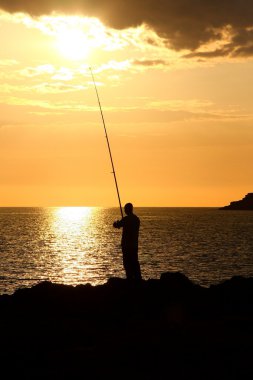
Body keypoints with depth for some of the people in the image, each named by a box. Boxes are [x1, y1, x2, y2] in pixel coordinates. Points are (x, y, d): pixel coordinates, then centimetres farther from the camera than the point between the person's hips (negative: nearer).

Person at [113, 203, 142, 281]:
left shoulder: (126, 219, -15)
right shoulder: (136, 219, 9)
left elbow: (116, 225, -10)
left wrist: (116, 223, 15)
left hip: (127, 244, -7)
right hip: (134, 243, 7)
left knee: (127, 262, -4)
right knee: (134, 261, 13)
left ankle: (130, 278, -7)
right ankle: (138, 278, 14)